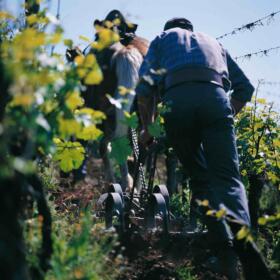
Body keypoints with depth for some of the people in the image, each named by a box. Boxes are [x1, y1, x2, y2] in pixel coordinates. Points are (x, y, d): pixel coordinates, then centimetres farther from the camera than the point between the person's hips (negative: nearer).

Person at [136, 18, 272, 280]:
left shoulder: (162, 39, 32)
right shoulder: (211, 41, 38)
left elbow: (144, 86, 16)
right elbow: (245, 87, 32)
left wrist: (147, 127, 25)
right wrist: (227, 118, 40)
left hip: (177, 101, -1)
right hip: (215, 98, 1)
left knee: (200, 178, 10)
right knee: (227, 177, -9)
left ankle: (226, 252, -7)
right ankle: (242, 237, -39)